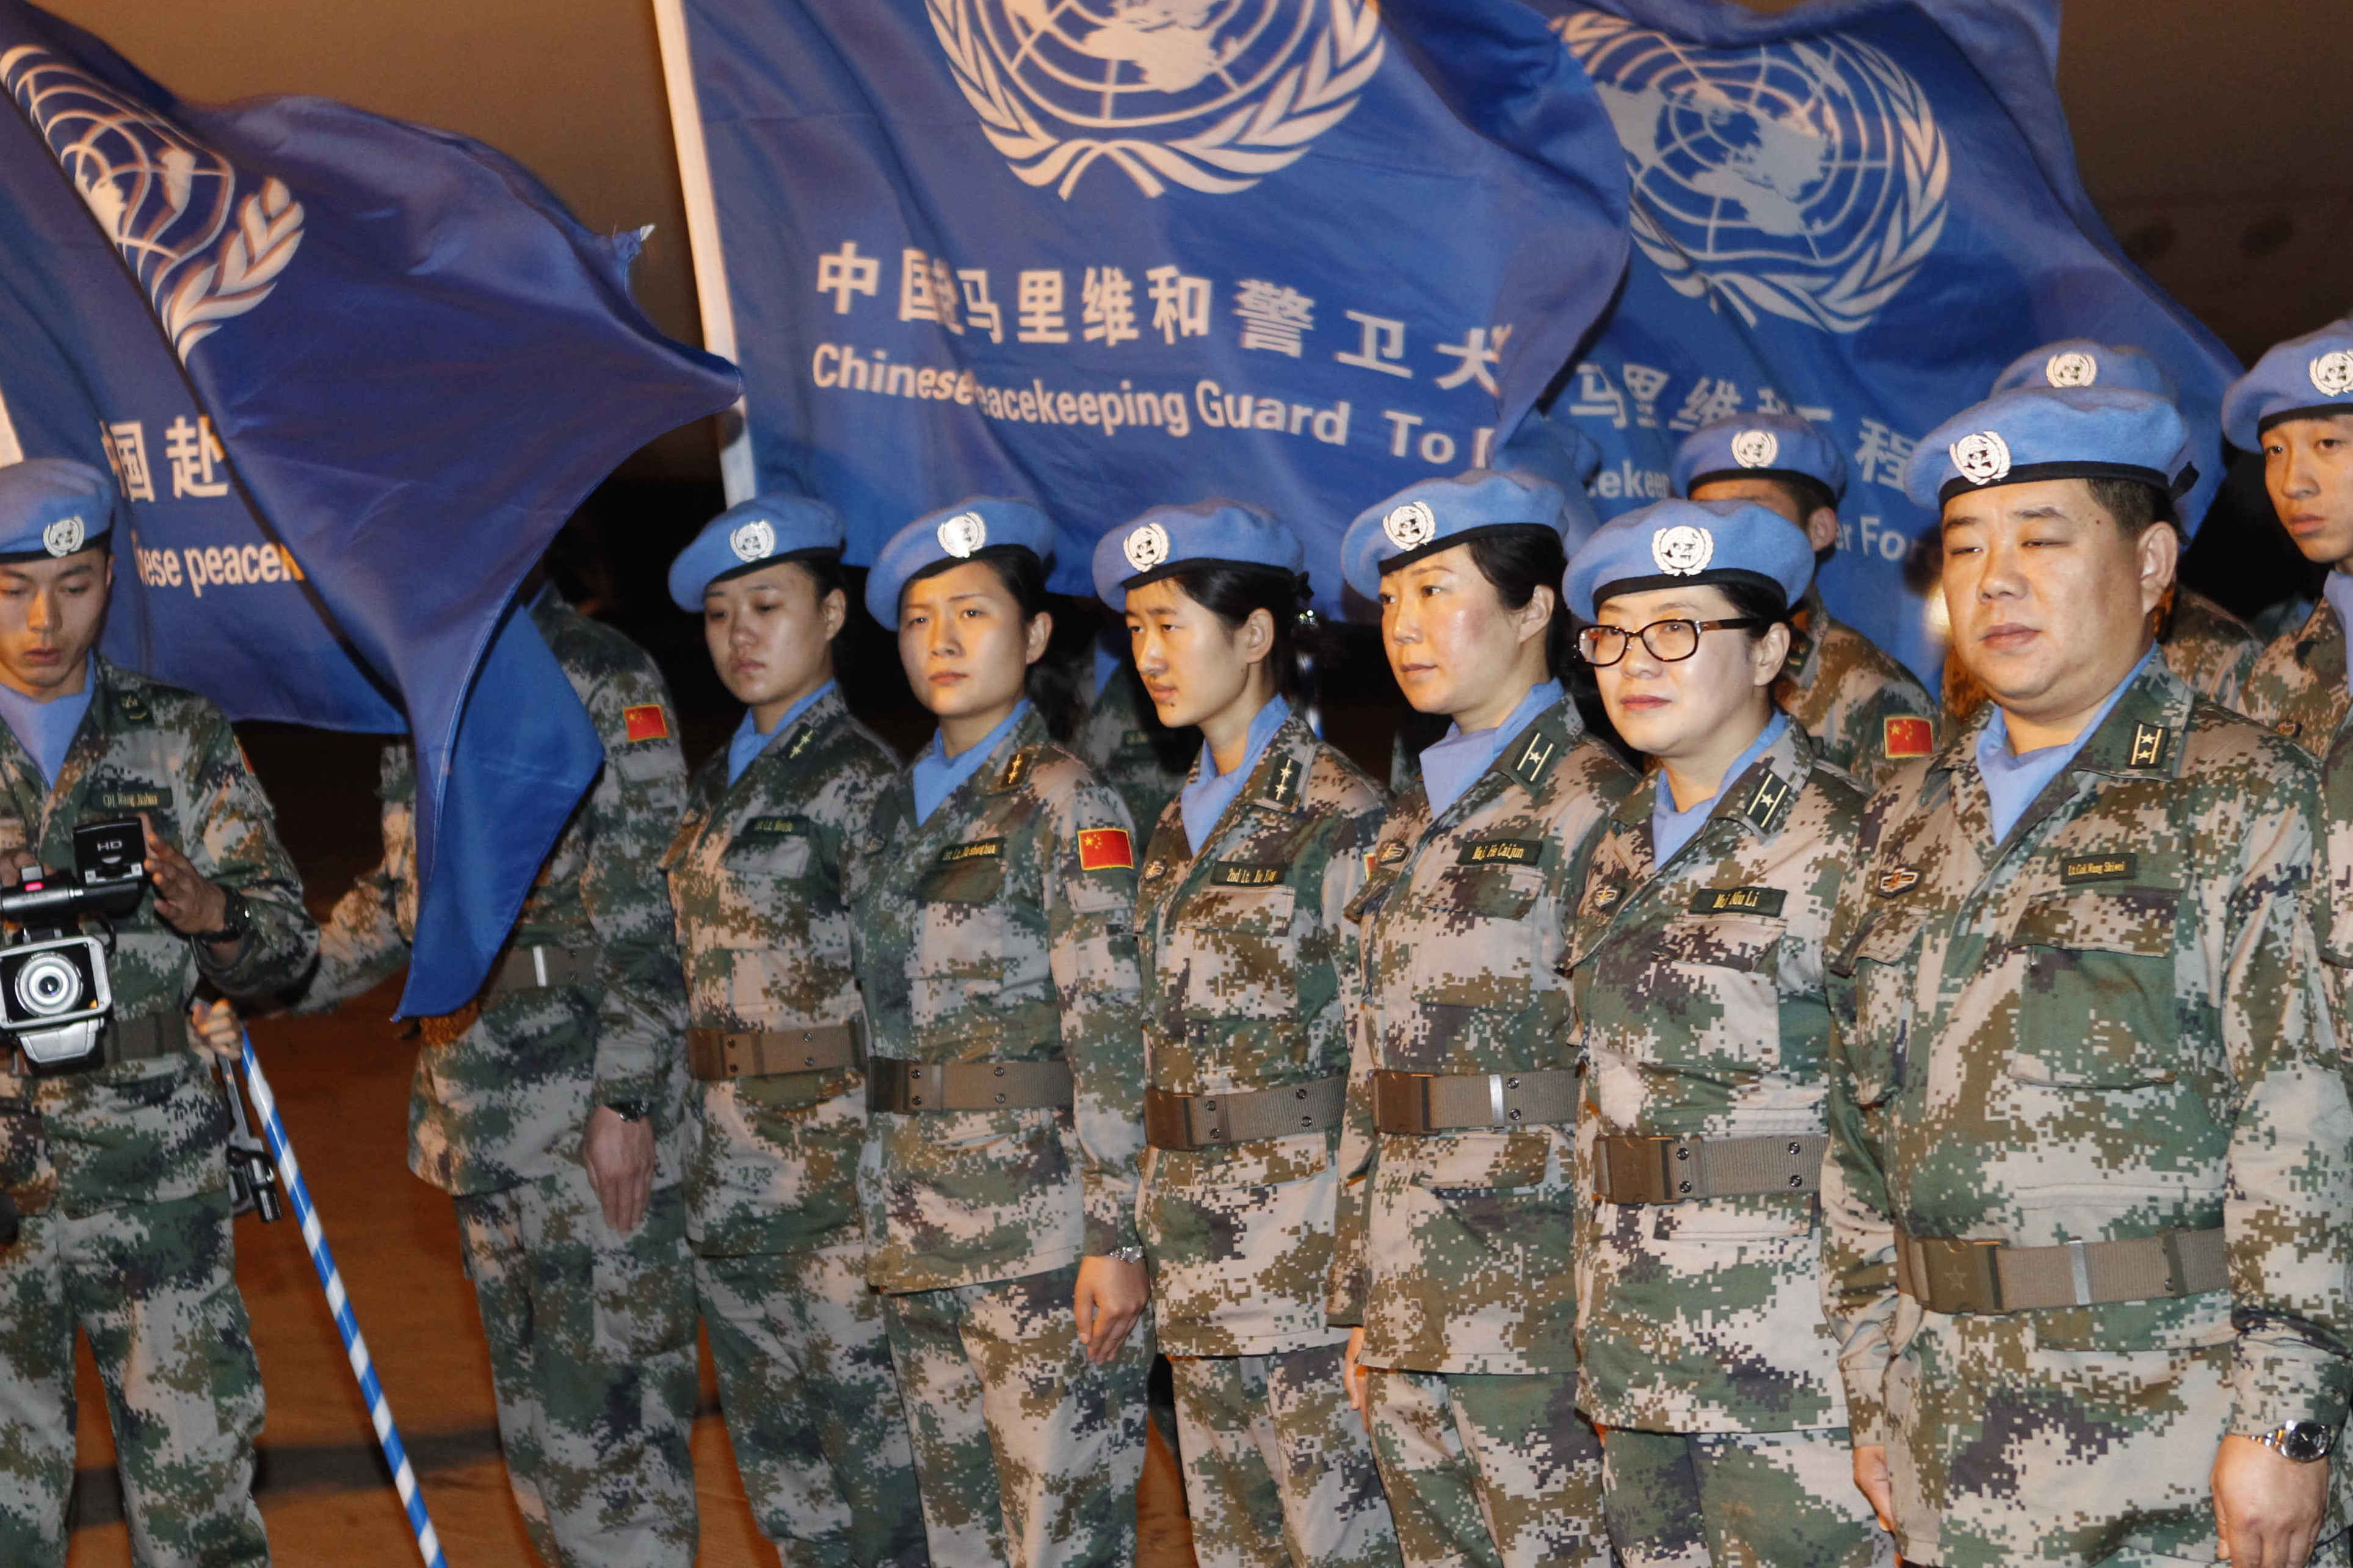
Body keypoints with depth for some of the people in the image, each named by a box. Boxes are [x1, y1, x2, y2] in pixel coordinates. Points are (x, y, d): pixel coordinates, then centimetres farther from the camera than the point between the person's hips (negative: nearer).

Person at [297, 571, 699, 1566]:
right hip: (479, 1105, 8)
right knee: (531, 1401, 15)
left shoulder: (599, 681, -8)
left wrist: (625, 1100, -18)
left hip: (589, 1100, -8)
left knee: (607, 1389, -5)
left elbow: (652, 913, -14)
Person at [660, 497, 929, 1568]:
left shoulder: (861, 779, -9)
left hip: (837, 1164, -8)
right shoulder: (716, 787, 15)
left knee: (876, 1443, -1)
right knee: (781, 1478, 15)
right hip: (727, 1180, 8)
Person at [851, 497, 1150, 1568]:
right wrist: (876, 1213, 14)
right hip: (917, 1232, 7)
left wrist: (1114, 1237, -16)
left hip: (1038, 1222, -7)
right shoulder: (898, 808, 14)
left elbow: (1110, 1034, -11)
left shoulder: (1064, 803, -6)